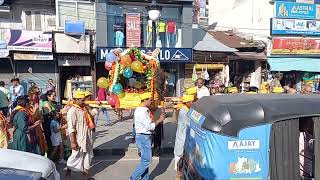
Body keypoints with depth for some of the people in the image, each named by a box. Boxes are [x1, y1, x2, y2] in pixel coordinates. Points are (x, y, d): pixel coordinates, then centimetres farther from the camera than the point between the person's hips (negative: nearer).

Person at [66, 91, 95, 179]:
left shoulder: (84, 108, 6)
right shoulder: (72, 111, -19)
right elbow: (71, 128, -21)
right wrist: (73, 141, -22)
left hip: (87, 138, 8)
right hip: (79, 139, -8)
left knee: (88, 155, 15)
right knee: (77, 156, 7)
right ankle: (69, 168, 32)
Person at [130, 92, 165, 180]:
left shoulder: (143, 110, 11)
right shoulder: (142, 111, -21)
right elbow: (149, 126, -21)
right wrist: (159, 120, -11)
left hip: (145, 137, 10)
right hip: (143, 138, -10)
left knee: (145, 160, 16)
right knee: (146, 161, -3)